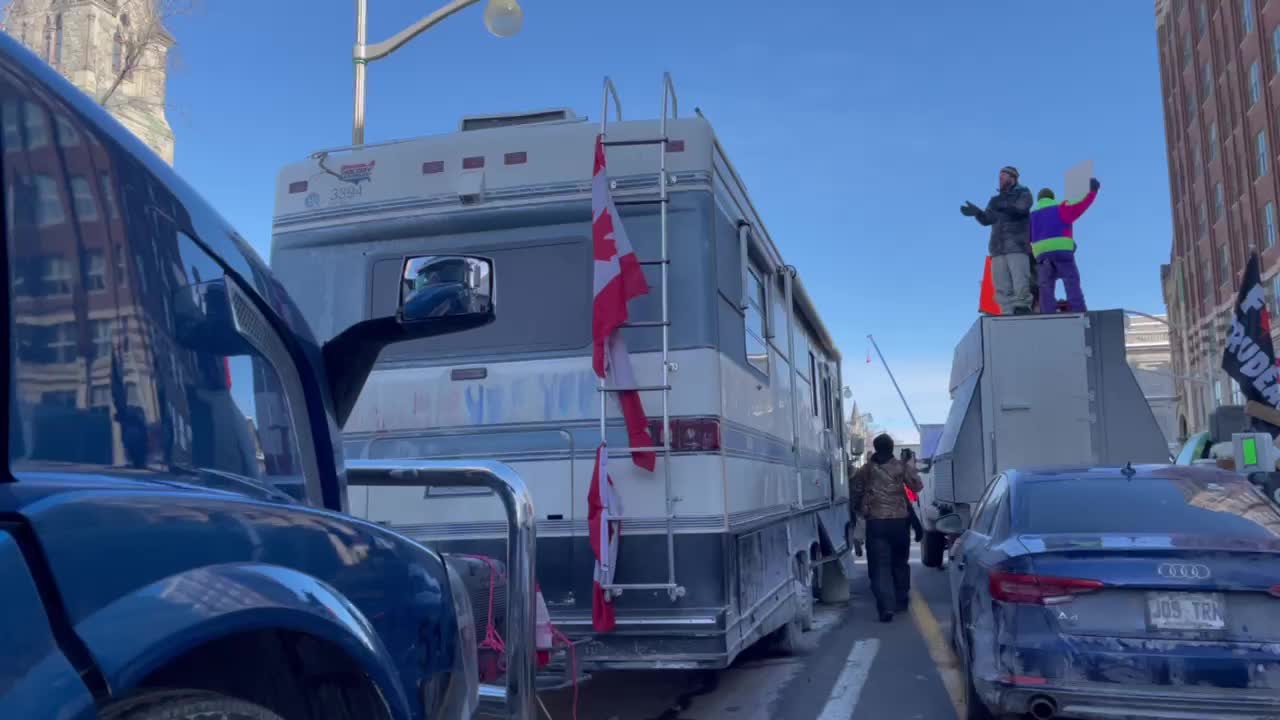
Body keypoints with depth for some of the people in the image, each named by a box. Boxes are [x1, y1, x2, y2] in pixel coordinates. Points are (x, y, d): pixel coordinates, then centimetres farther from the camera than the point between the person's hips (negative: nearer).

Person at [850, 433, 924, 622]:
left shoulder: (865, 470, 5)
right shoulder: (902, 466, 2)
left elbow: (854, 495, 6)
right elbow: (917, 487, 5)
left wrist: (861, 510, 24)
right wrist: (912, 466, 17)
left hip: (875, 522, -1)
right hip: (899, 520, 1)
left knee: (880, 566, -4)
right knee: (900, 562, 18)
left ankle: (886, 606, -18)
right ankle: (901, 601, 27)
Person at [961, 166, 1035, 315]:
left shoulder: (1023, 194, 11)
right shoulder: (995, 200, 23)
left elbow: (1021, 209, -11)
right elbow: (987, 219, 7)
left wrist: (1003, 206, -30)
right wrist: (976, 212, -15)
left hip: (1017, 246, -5)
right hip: (998, 248, 5)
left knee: (1021, 286, -14)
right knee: (1003, 289, -4)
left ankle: (1023, 312, -14)